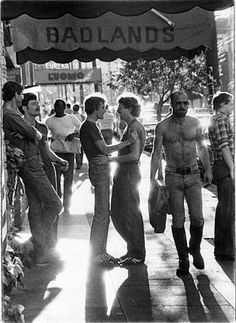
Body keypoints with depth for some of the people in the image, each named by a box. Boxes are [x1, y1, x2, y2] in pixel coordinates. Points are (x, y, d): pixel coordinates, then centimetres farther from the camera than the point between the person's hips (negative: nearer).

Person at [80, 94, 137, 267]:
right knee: (102, 213, -7)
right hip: (99, 169, -11)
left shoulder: (90, 126, 18)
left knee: (103, 213, 13)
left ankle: (100, 251, 20)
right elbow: (105, 150, -18)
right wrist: (128, 142, -15)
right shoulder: (90, 127, -14)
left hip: (101, 169, 11)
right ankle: (96, 254, -2)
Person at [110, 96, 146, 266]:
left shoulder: (135, 127, -15)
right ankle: (133, 249, 26)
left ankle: (138, 255, 11)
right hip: (123, 174, 10)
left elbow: (134, 155, -23)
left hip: (129, 173, -10)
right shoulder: (130, 126, 16)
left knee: (131, 215, -1)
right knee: (117, 214, 14)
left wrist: (112, 158, -17)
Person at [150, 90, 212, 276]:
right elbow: (156, 154, -1)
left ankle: (195, 249, 21)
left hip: (193, 176, 1)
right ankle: (183, 260, 14)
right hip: (173, 177, -1)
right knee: (178, 221, 1)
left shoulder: (195, 123, 5)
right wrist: (152, 178, -8)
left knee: (197, 218, -7)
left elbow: (201, 148, 16)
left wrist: (208, 170, 12)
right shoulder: (162, 127, -2)